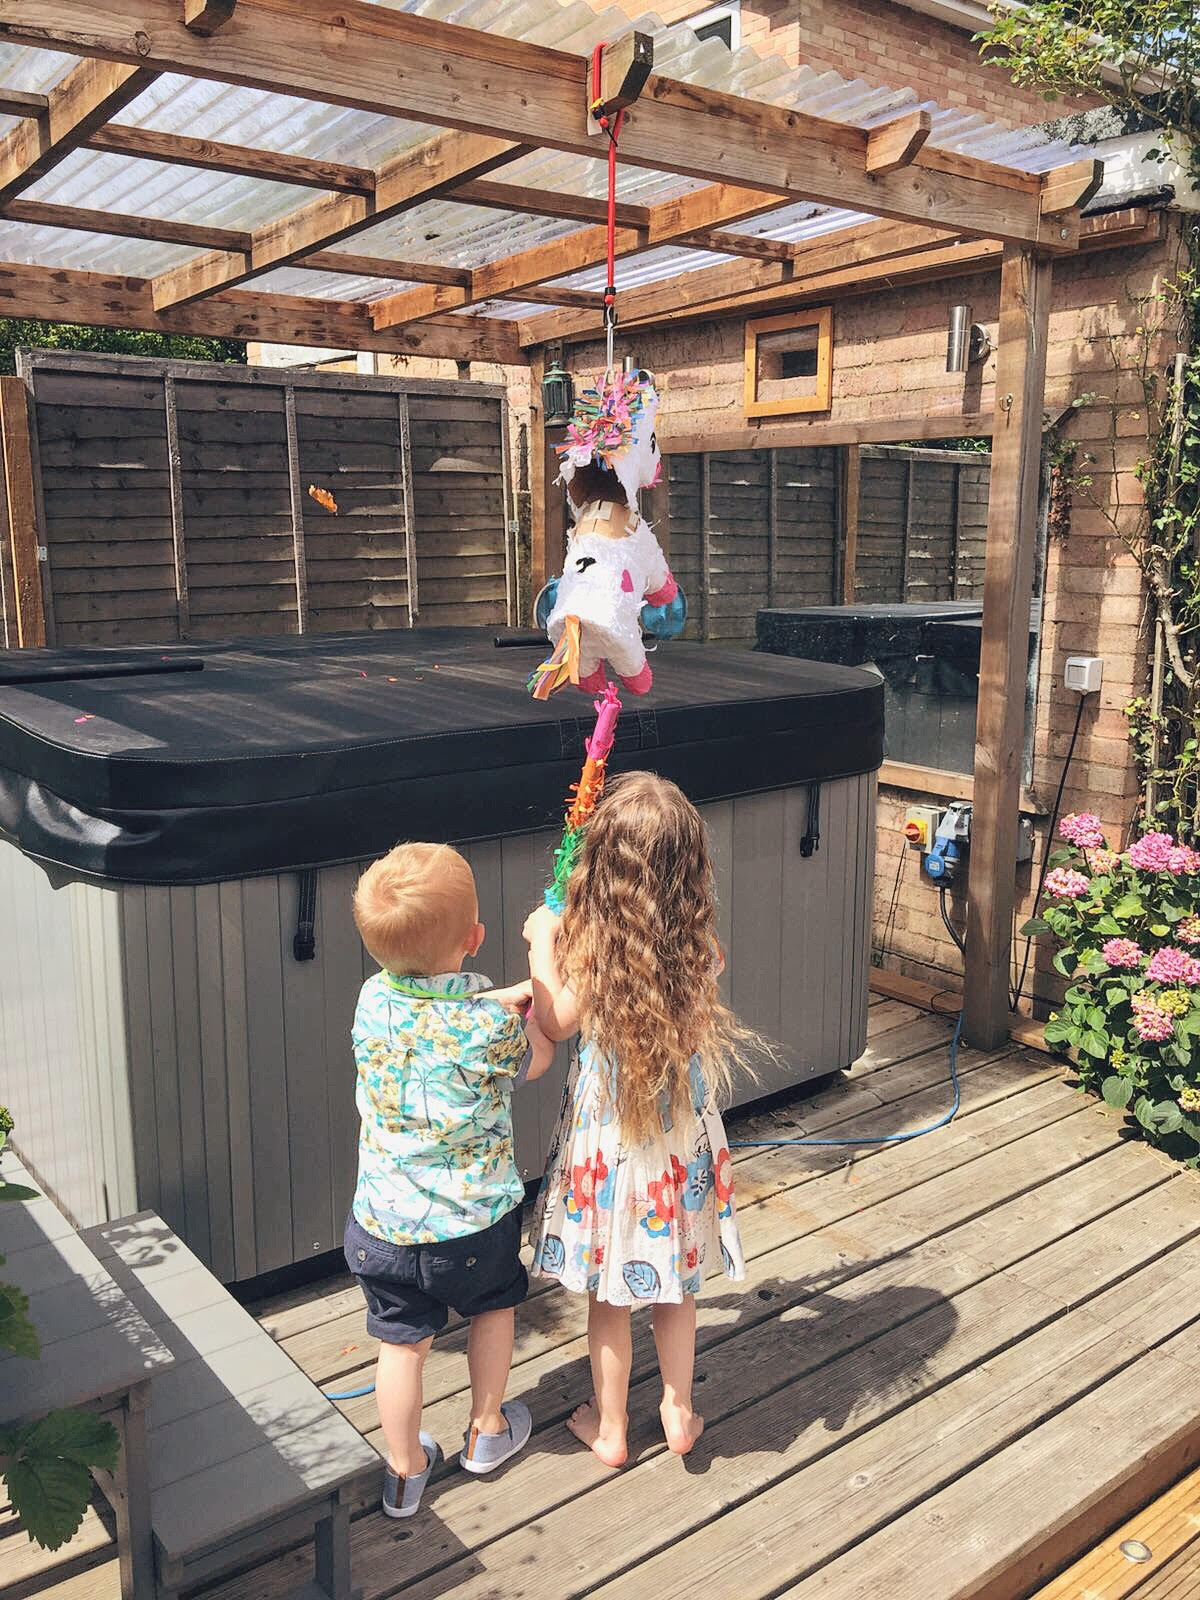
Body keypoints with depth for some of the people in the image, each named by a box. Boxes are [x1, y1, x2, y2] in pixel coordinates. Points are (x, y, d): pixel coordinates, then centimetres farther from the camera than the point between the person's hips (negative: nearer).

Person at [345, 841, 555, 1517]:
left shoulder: (373, 1000, -13)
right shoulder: (490, 1024, -25)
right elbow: (536, 1059, -1)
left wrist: (504, 998, 14)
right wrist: (536, 998, 12)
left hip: (384, 1223, 2)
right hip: (476, 1219, -2)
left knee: (404, 1342, 20)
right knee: (494, 1307, 27)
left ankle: (405, 1469, 37)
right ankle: (488, 1428, 45)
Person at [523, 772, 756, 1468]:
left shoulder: (592, 941, -22)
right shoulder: (697, 937, -14)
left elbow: (556, 1022, -8)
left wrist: (543, 946, 4)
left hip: (610, 1132, -3)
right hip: (683, 1128, 3)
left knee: (608, 1291, 17)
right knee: (676, 1281, 22)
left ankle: (610, 1426, 34)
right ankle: (680, 1413, 37)